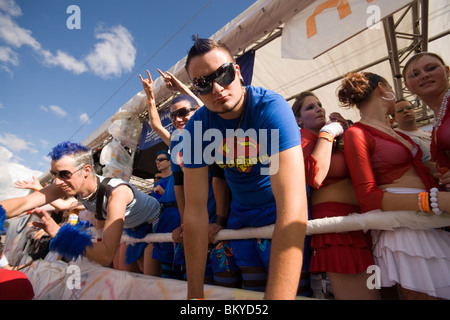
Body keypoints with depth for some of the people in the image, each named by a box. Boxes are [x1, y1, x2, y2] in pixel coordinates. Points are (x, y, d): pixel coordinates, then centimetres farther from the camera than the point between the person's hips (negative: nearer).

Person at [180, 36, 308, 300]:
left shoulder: (271, 108, -29)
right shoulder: (196, 128, -16)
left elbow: (292, 207, -39)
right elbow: (196, 210, -16)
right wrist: (195, 292, -16)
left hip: (280, 215, -3)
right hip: (240, 215, 4)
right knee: (251, 290, 19)